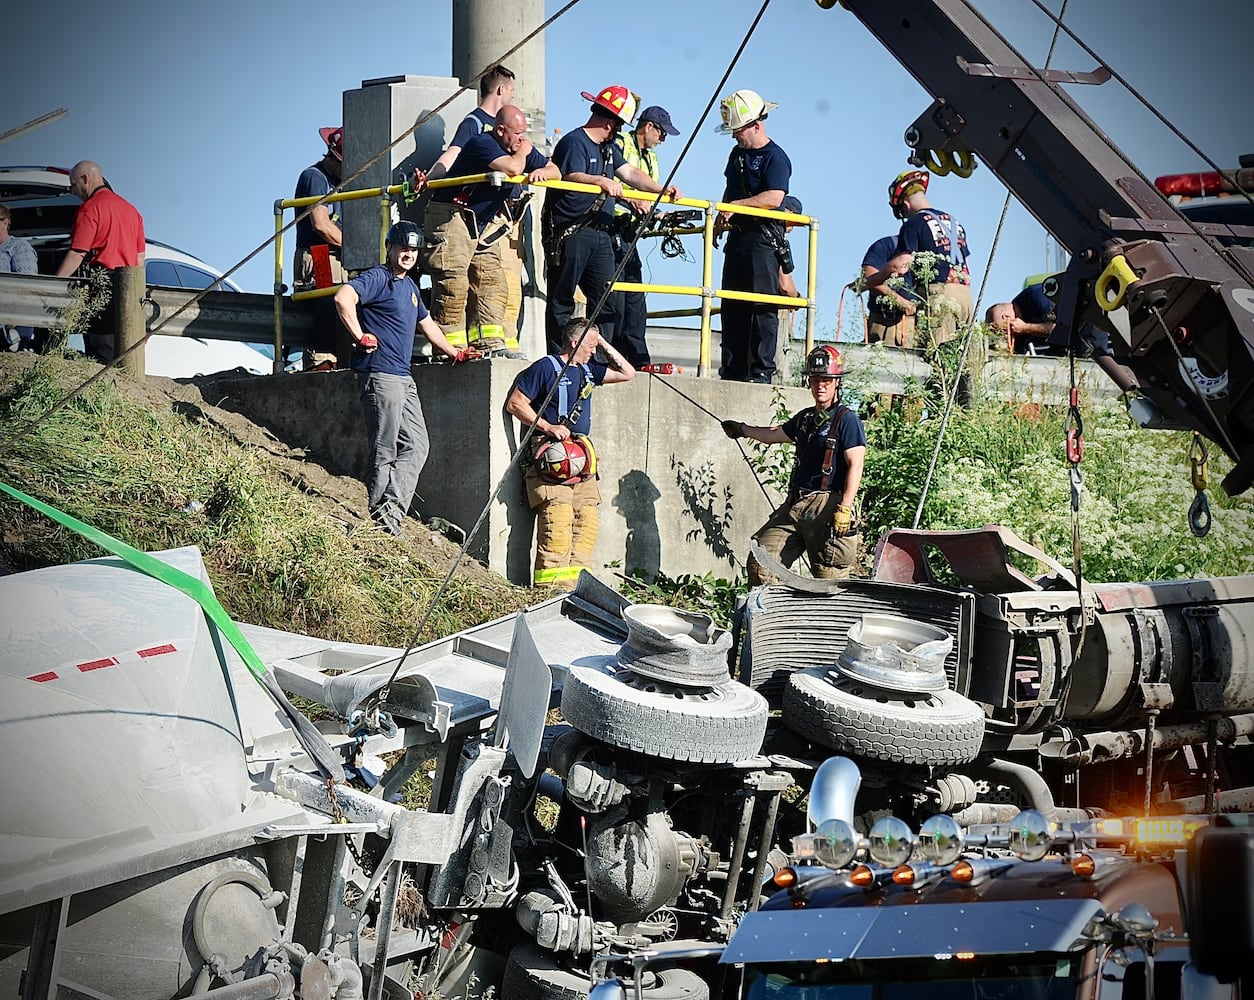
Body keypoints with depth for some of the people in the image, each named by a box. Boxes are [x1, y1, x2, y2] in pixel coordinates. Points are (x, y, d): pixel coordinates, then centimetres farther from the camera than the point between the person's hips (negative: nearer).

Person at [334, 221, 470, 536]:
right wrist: (361, 338, -20)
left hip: (404, 377, 9)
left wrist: (455, 353, 37)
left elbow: (427, 324, 35)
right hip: (379, 375, -9)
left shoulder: (410, 286, 21)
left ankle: (391, 510, 1)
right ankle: (379, 517, -4)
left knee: (417, 445, 3)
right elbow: (343, 298, -25)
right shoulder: (378, 278, -7)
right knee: (384, 451, -8)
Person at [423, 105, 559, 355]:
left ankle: (490, 342, 0)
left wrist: (542, 171, -11)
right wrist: (523, 154, -10)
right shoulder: (482, 144, -19)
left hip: (486, 224, 9)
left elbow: (555, 171, 13)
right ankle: (450, 347, -13)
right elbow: (512, 168, -32)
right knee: (453, 283, -14)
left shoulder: (521, 148, 7)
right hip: (452, 218, -9)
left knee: (493, 283, 1)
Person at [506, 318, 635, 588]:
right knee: (556, 523, -16)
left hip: (581, 455, 8)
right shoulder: (545, 367, -2)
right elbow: (515, 403, -5)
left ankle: (577, 585, 2)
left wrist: (604, 344, 17)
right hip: (551, 452, -8)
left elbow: (627, 373, 28)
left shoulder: (587, 371, 20)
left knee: (587, 523, 0)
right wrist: (548, 427, -14)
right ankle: (551, 587, -18)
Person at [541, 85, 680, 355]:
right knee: (562, 300, -2)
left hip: (599, 234, 9)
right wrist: (602, 181, -42)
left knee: (605, 301, 5)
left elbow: (630, 173, 16)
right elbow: (572, 177, -25)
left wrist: (661, 190, 2)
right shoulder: (574, 142, -10)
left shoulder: (609, 148, 20)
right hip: (569, 234, -9)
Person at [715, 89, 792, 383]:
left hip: (763, 239, -9)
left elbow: (774, 197, -23)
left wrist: (735, 205, -20)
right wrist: (723, 216, 11)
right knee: (732, 305, 7)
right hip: (737, 236, 9)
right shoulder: (738, 153, 18)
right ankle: (733, 370, 11)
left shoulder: (775, 158, -9)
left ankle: (762, 370, -11)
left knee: (763, 305, -10)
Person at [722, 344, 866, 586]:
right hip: (795, 505, 8)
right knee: (760, 563, 1)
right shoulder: (805, 418, 18)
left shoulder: (846, 419, -5)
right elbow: (774, 435, 37)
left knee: (829, 576, -11)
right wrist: (742, 429, 50)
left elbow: (855, 465, -13)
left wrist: (844, 509, -21)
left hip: (826, 508, -8)